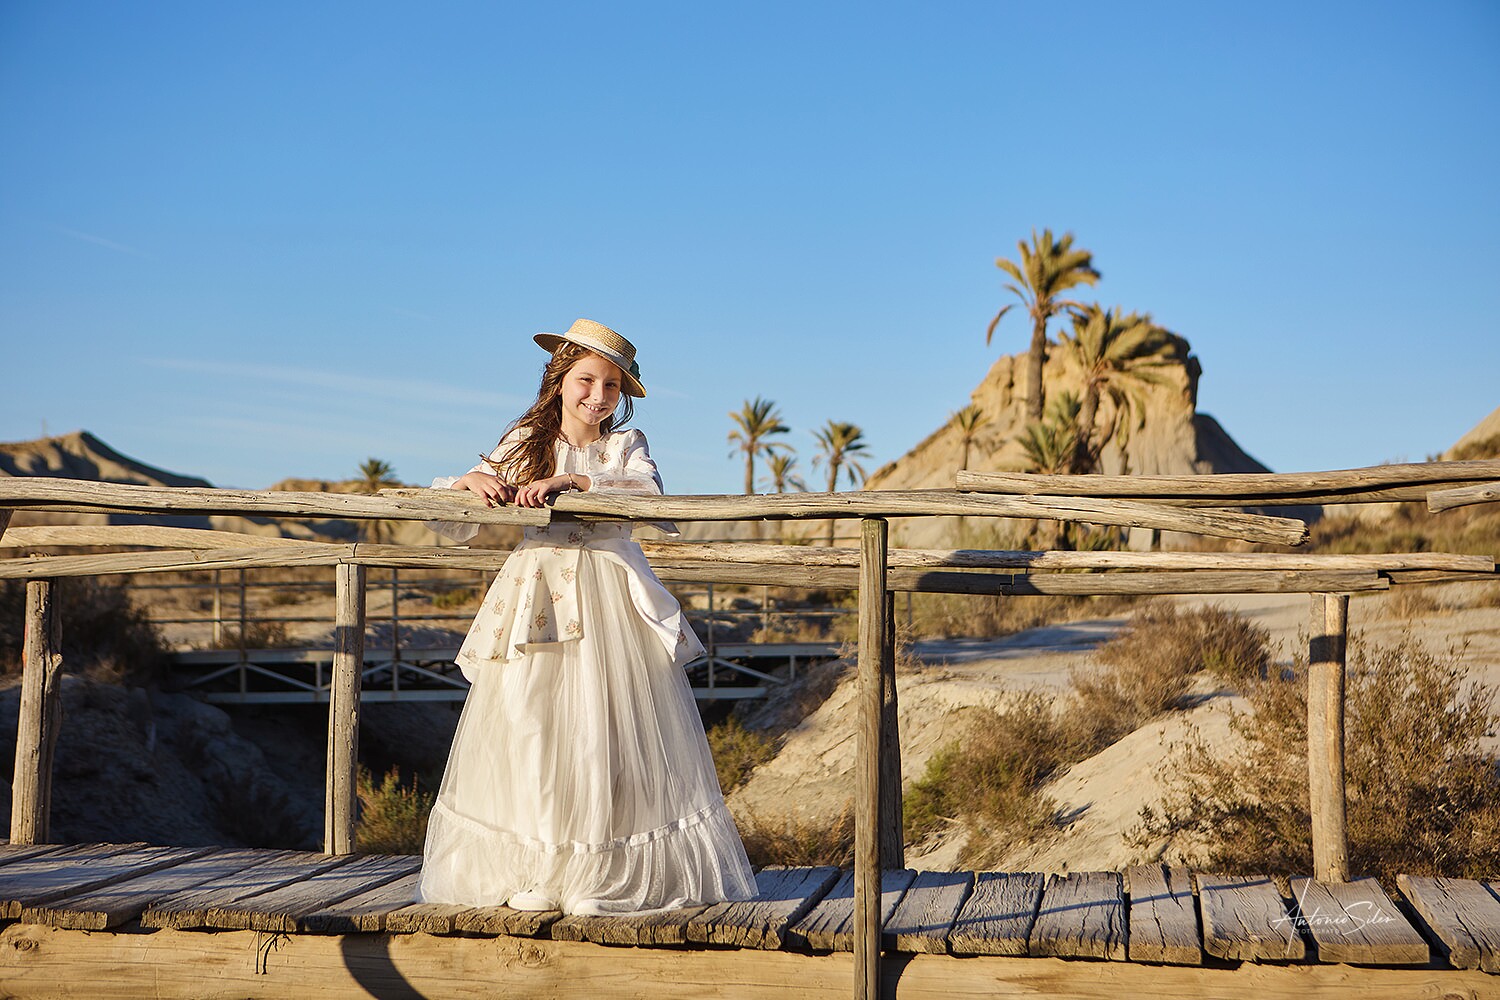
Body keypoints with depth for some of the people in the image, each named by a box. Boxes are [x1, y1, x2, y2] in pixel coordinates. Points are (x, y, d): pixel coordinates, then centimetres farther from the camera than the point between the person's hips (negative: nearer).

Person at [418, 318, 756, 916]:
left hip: (609, 599, -1)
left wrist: (573, 480, -25)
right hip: (538, 599, 2)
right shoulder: (523, 444, 10)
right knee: (529, 726, -3)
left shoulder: (625, 445, 6)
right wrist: (470, 481, -10)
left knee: (606, 729, -4)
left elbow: (649, 492, -17)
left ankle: (608, 875, 5)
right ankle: (536, 872, 8)